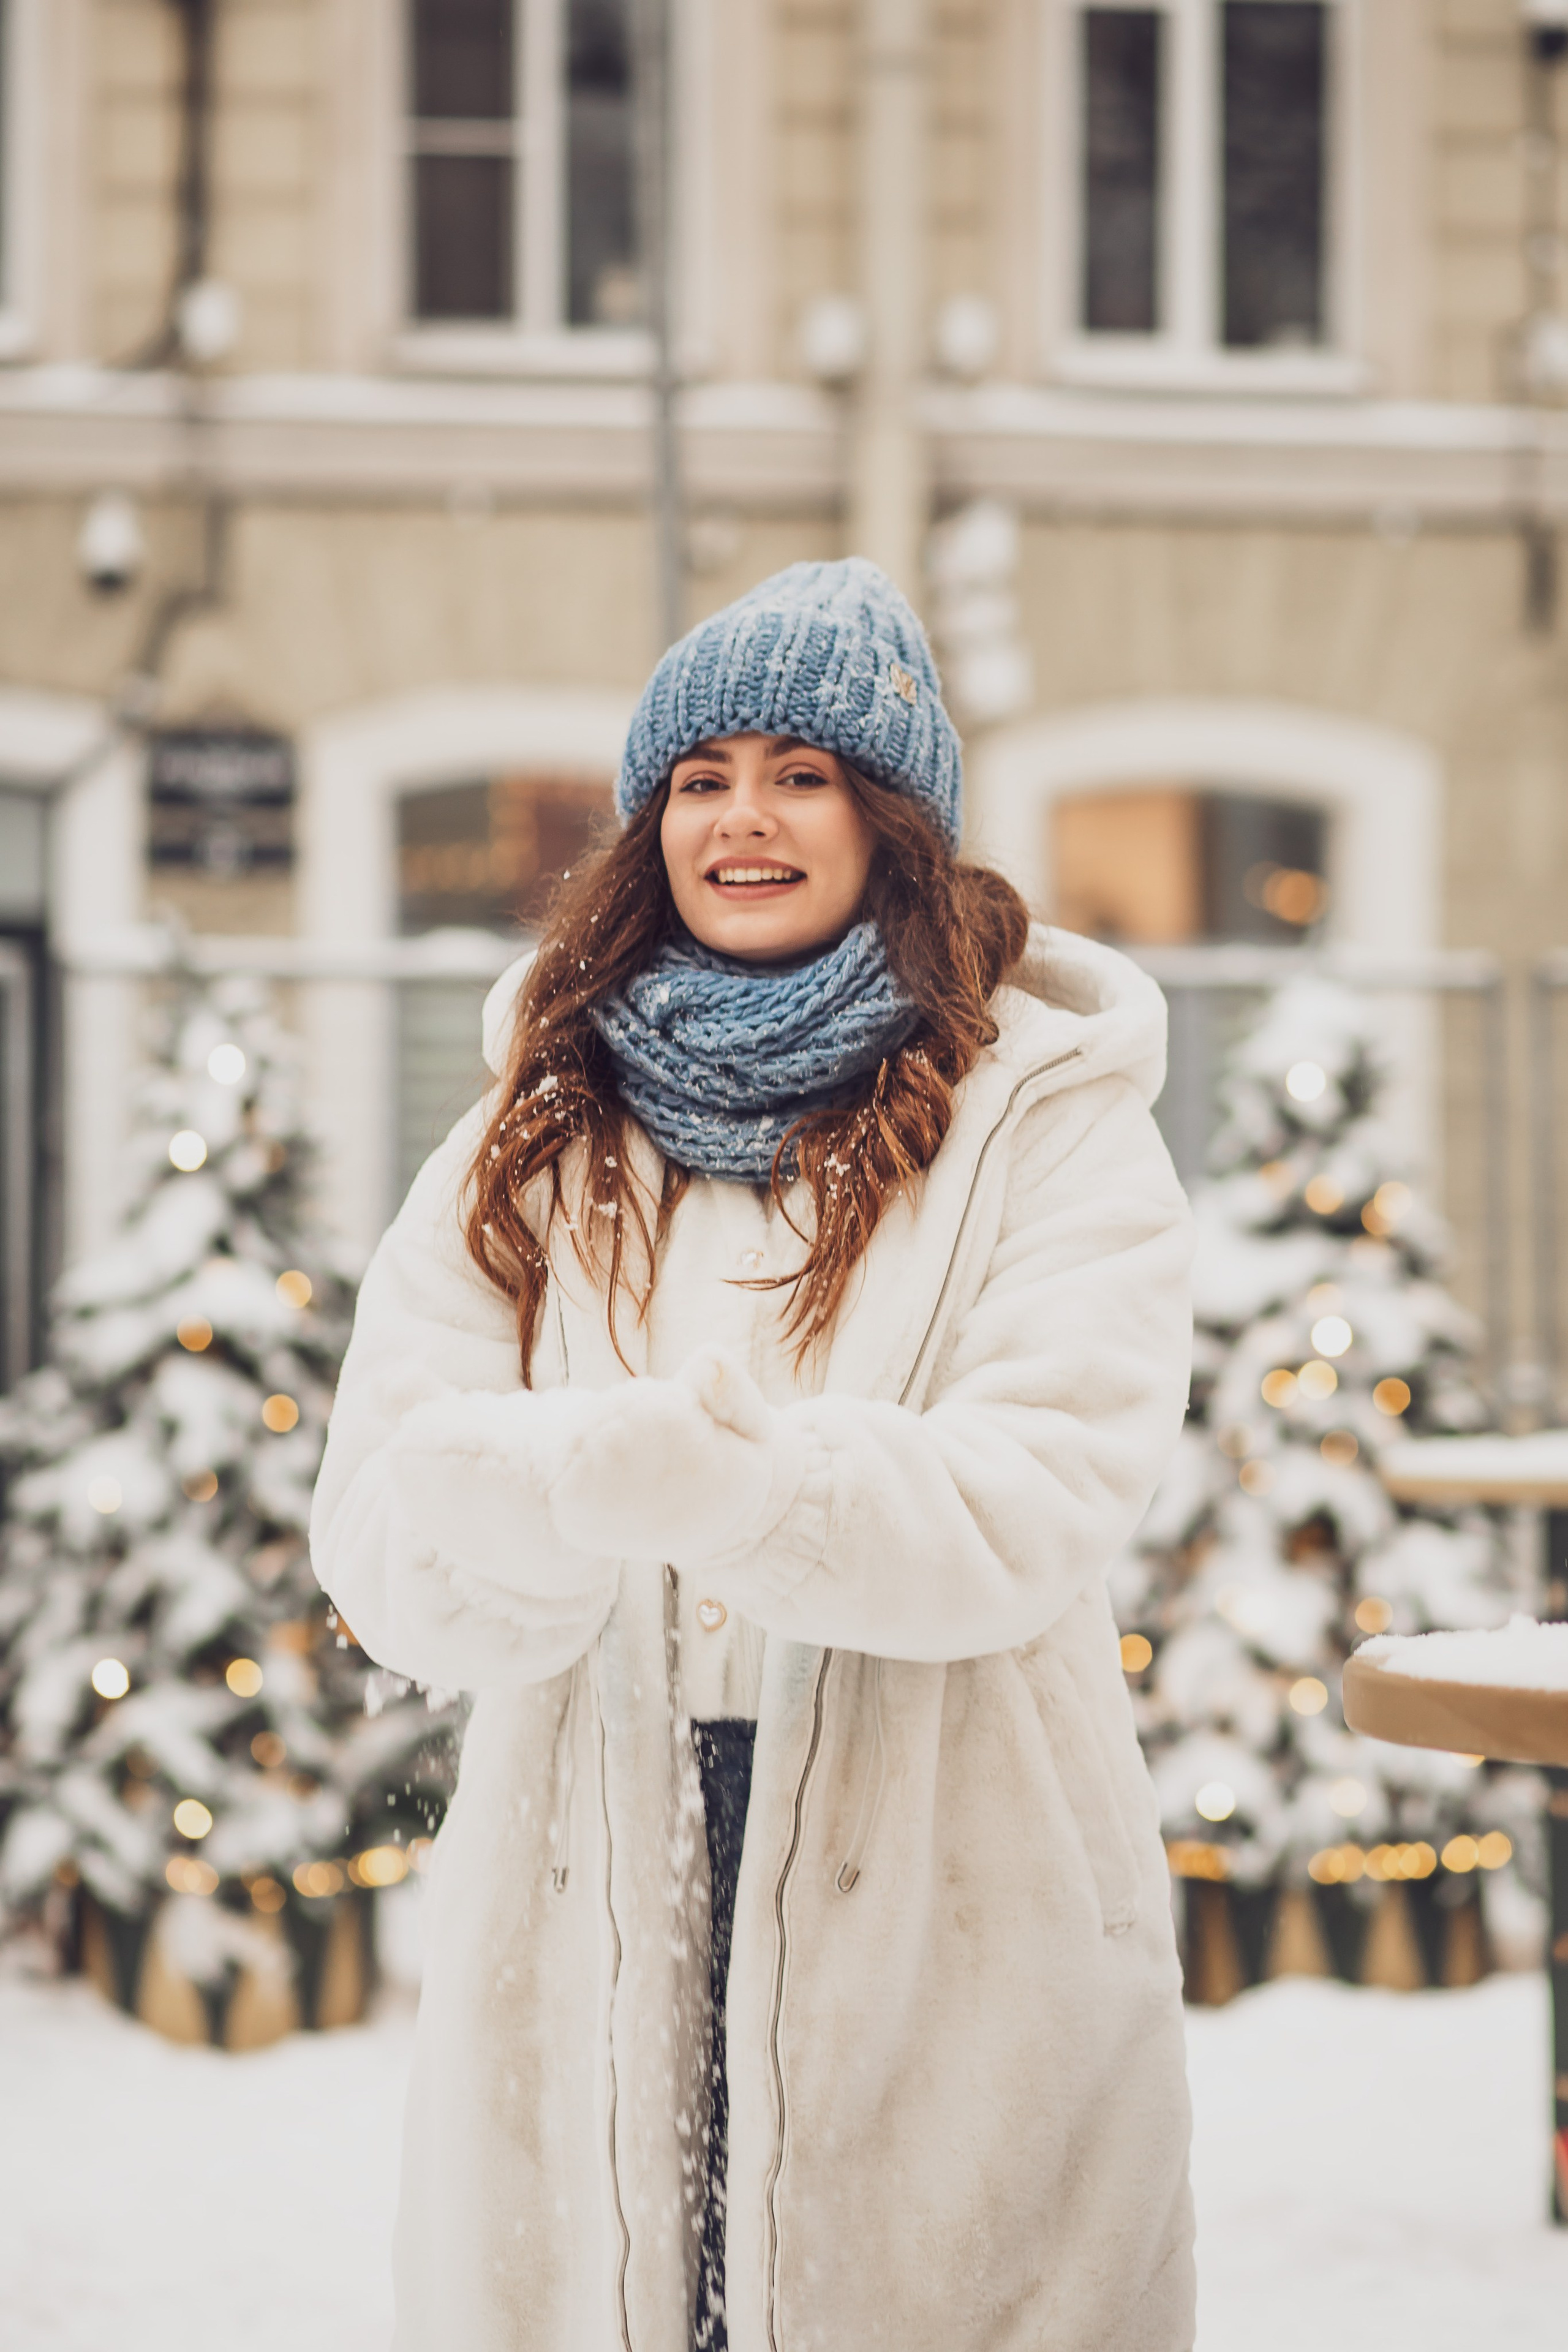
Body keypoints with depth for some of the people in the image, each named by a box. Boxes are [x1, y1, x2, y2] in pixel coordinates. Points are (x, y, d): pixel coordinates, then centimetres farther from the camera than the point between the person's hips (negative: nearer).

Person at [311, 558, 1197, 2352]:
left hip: (948, 1964, -2)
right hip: (590, 1964, 2)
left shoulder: (1047, 1128, 1)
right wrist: (609, 1471, -25)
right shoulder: (530, 1152, 9)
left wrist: (649, 1468, -25)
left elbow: (1024, 1516, -14)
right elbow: (381, 1557, -3)